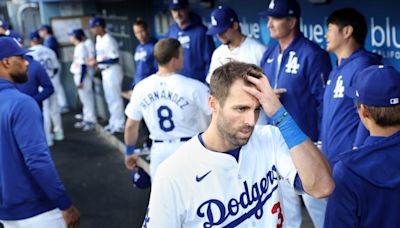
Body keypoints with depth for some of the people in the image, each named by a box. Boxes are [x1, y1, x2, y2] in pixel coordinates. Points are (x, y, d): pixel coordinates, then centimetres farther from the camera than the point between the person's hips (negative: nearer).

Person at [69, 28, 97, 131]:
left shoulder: (81, 47, -18)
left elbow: (83, 65, -21)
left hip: (82, 77, -10)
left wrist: (80, 81, -21)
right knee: (84, 99, 15)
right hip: (78, 76, 10)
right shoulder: (78, 47, 11)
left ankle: (92, 121, 5)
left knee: (87, 99, -2)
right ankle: (86, 120, 24)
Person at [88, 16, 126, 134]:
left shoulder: (109, 40, -20)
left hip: (112, 71, -10)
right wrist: (95, 61, 3)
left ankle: (119, 125, 4)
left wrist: (98, 62, -22)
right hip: (105, 71, 10)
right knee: (109, 98, 17)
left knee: (115, 98, -3)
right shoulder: (98, 38, 10)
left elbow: (115, 59, -22)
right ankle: (113, 122, 28)